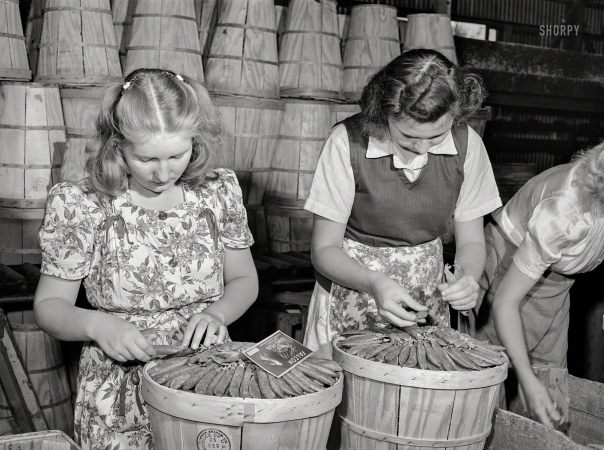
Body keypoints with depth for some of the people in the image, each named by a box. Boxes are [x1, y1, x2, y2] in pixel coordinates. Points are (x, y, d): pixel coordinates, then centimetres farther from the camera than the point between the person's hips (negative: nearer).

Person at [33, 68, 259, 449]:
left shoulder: (218, 192, 0)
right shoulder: (81, 205, -8)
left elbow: (244, 281, 10)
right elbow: (50, 305, 0)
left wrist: (217, 313, -11)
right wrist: (95, 323, -21)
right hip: (119, 394, -1)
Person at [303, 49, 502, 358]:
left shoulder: (466, 144, -10)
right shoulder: (347, 142, -19)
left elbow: (471, 241, -1)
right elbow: (324, 248, -14)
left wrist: (467, 278, -23)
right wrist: (375, 284, -32)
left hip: (427, 296, 3)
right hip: (352, 289, -2)